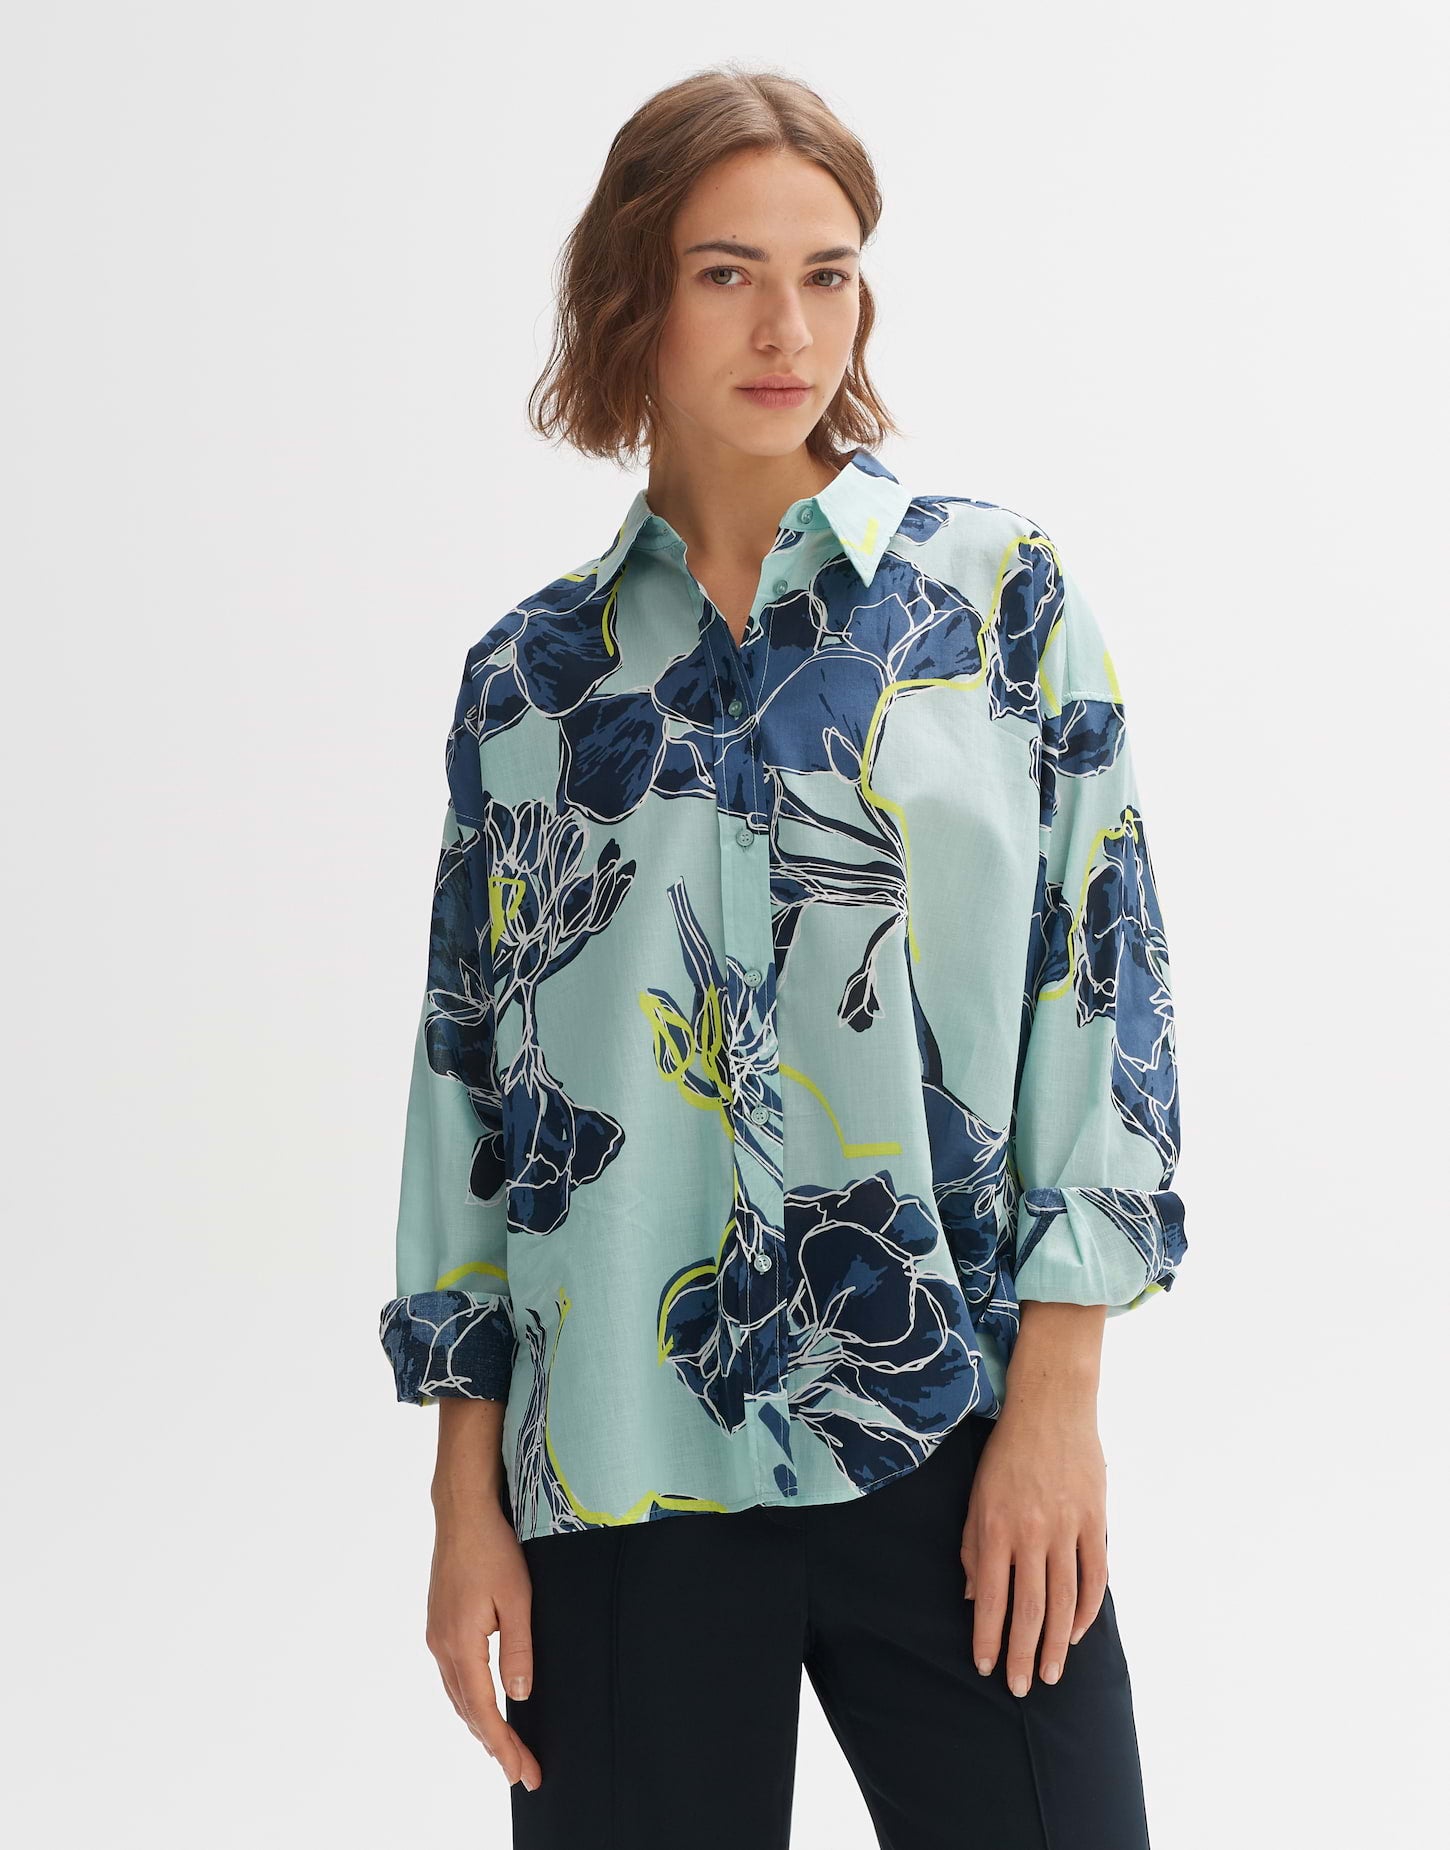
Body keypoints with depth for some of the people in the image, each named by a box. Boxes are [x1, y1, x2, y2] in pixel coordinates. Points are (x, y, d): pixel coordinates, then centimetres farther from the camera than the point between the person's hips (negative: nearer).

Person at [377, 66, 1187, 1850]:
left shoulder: (997, 588, 2)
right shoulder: (528, 674, 6)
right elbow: (468, 1076, 7)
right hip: (620, 1469, 1)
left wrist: (1057, 1393, -7)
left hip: (955, 1438, -1)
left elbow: (1102, 980, -1)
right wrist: (465, 1495, 3)